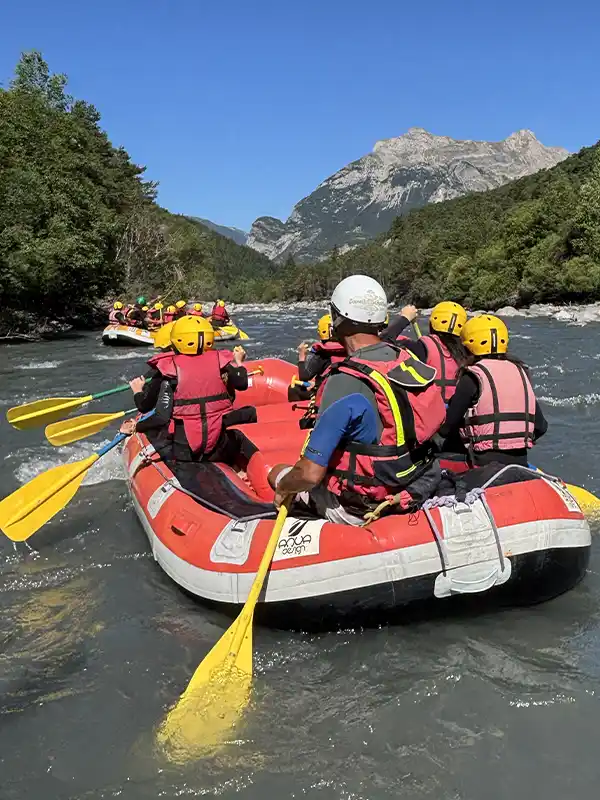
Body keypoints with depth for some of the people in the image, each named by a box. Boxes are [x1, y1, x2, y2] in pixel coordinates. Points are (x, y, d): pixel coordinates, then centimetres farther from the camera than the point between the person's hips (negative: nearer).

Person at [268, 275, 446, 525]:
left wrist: (283, 488, -4)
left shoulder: (346, 383, -27)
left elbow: (310, 474, -26)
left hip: (361, 508, -7)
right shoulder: (409, 360, -6)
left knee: (278, 473, 15)